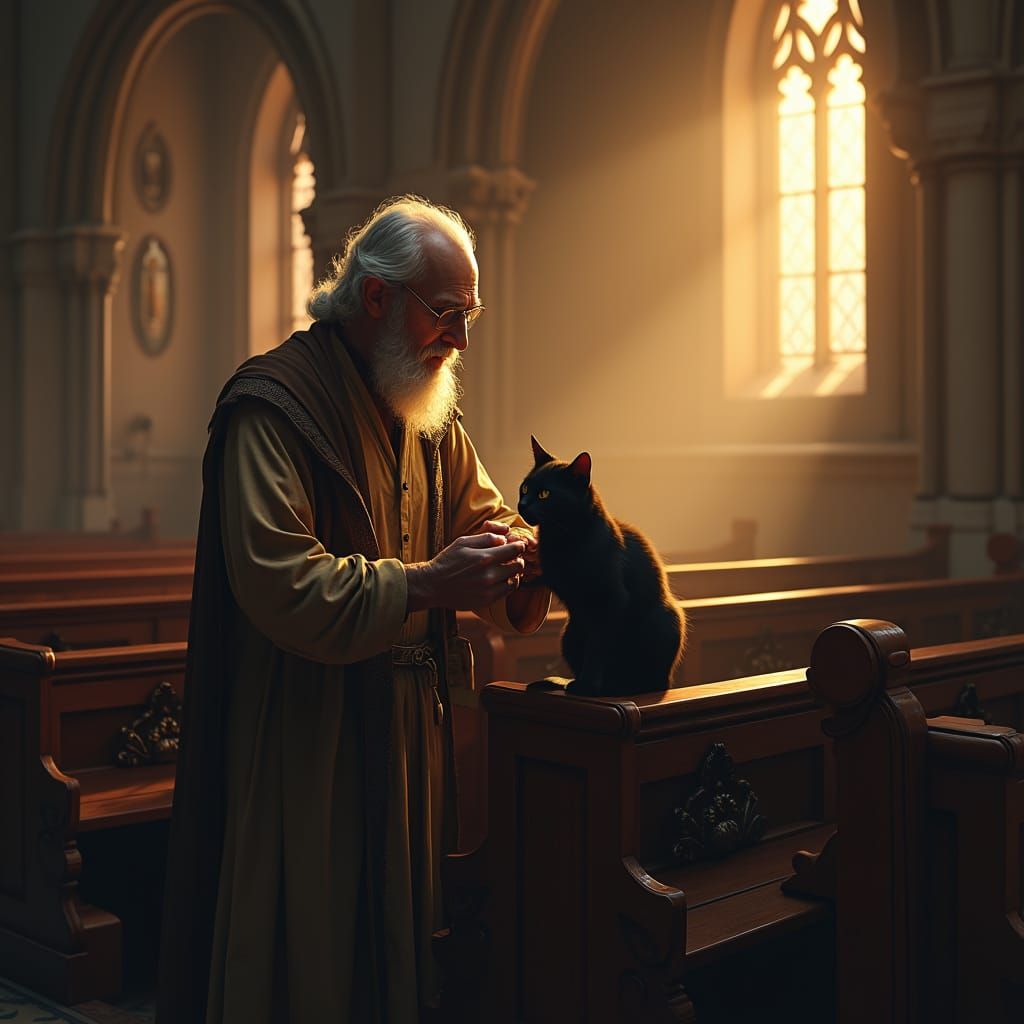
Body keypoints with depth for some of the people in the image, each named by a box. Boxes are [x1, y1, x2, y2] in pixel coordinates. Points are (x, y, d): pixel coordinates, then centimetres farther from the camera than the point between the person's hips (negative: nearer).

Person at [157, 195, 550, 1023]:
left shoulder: (433, 413, 11)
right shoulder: (273, 404, -15)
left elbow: (484, 515, 17)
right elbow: (274, 581, -24)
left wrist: (521, 549, -7)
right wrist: (422, 585, -27)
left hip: (411, 729, 8)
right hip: (305, 737, -7)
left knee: (397, 939, 18)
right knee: (308, 954, 4)